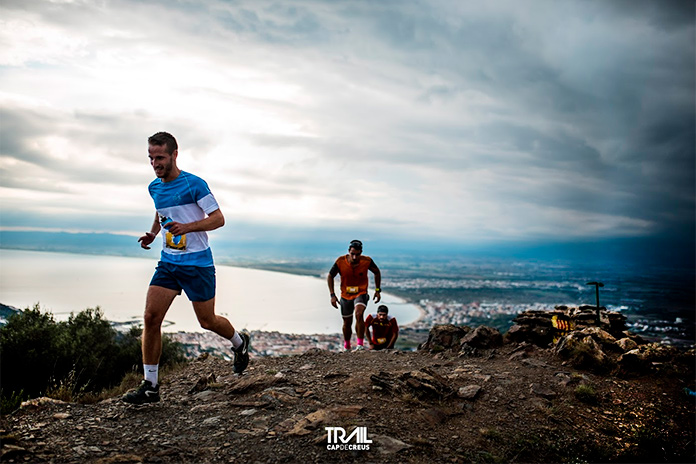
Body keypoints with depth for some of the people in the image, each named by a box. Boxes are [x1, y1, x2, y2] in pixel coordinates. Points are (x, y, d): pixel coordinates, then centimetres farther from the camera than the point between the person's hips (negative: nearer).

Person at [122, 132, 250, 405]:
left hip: (197, 263, -6)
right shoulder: (154, 187, 9)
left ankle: (240, 344, 37)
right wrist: (153, 233, 10)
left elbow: (218, 218, -12)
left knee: (207, 321, 4)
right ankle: (150, 386, 3)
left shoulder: (194, 184, -12)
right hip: (167, 262, 6)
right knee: (151, 317, -6)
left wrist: (186, 227, -26)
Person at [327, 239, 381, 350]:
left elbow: (377, 272, 3)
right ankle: (346, 347, 35)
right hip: (345, 295, 2)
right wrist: (332, 295, -8)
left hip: (361, 293, -1)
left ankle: (360, 344, -20)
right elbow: (330, 276, -4)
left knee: (359, 314, -29)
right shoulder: (340, 261, -19)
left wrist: (377, 290, 2)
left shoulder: (367, 261, -18)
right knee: (347, 323, 12)